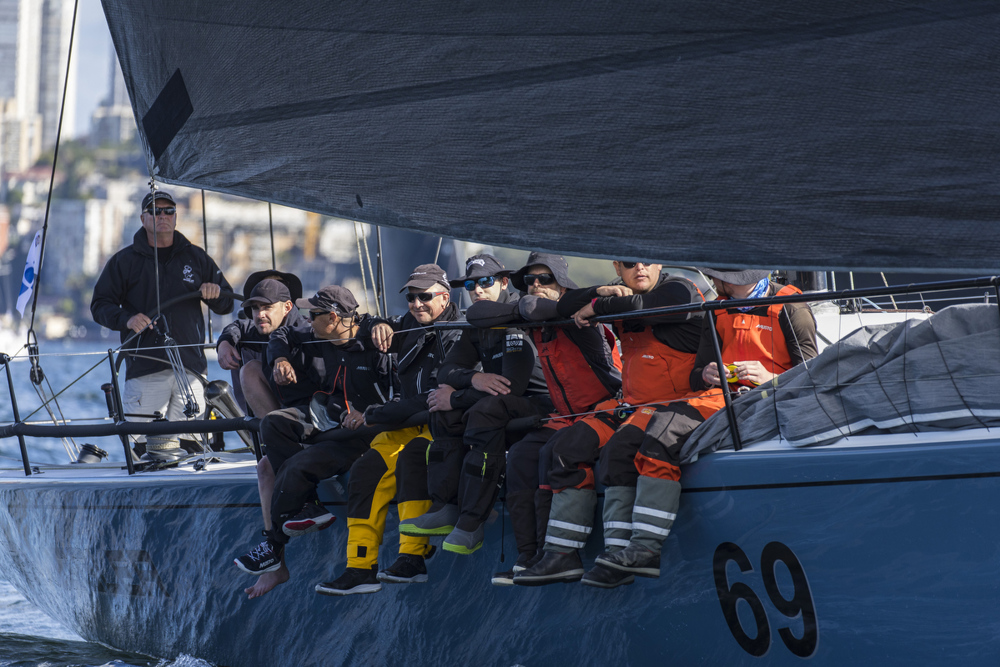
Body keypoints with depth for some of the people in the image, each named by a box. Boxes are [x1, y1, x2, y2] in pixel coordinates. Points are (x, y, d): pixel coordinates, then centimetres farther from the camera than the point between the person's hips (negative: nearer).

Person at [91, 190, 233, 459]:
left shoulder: (196, 258, 16)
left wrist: (215, 293, -5)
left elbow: (226, 305, 19)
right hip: (145, 368, -2)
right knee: (140, 441, -11)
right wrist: (126, 319, -12)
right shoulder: (124, 260, 10)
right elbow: (100, 305, 8)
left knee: (190, 442, -5)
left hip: (190, 365, 2)